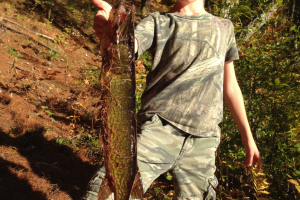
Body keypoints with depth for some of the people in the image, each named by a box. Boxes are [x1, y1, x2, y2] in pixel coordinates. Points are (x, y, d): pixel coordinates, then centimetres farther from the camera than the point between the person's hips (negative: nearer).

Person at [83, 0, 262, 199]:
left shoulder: (224, 28, 19)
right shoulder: (158, 22, 8)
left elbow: (230, 87, 23)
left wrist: (248, 138, 22)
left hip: (202, 143, 3)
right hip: (159, 130, -3)